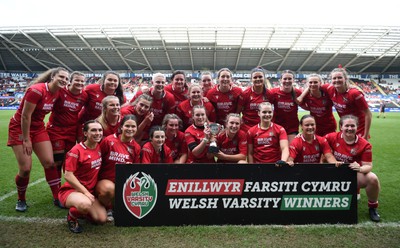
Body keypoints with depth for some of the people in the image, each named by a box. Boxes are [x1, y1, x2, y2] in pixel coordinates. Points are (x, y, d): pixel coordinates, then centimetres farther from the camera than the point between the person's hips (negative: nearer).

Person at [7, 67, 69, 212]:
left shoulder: (57, 93, -3)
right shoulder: (37, 90, -23)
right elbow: (25, 116, -21)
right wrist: (26, 139, -17)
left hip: (38, 128, 6)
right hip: (20, 128, -6)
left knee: (50, 163, -2)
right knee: (25, 169, -6)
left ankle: (57, 197, 9)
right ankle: (21, 200, 19)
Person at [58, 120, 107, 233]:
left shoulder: (99, 147, 2)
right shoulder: (77, 150, -17)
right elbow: (68, 175, -18)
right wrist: (85, 192, -18)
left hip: (90, 191, 6)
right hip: (71, 190, -6)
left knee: (102, 219, -10)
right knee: (85, 204, -38)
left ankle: (80, 210, 19)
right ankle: (72, 215, -3)